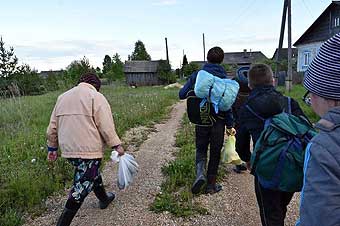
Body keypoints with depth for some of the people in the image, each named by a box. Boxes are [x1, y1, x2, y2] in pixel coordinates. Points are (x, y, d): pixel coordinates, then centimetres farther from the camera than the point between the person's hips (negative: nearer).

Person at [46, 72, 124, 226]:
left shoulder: (63, 97, 15)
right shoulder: (95, 96, -6)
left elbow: (52, 127, 15)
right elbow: (106, 126, -13)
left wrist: (52, 147, 22)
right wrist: (116, 145, -6)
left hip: (68, 150, 8)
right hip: (88, 150, -8)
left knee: (92, 174, 26)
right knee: (82, 187, 1)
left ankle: (104, 199, 45)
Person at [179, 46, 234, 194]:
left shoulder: (197, 75, -3)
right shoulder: (224, 79, -7)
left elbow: (182, 94, -2)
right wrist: (229, 124, -3)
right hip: (218, 121, -1)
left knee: (201, 149, 19)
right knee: (215, 153, 12)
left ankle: (200, 172, -7)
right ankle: (211, 184, 21)